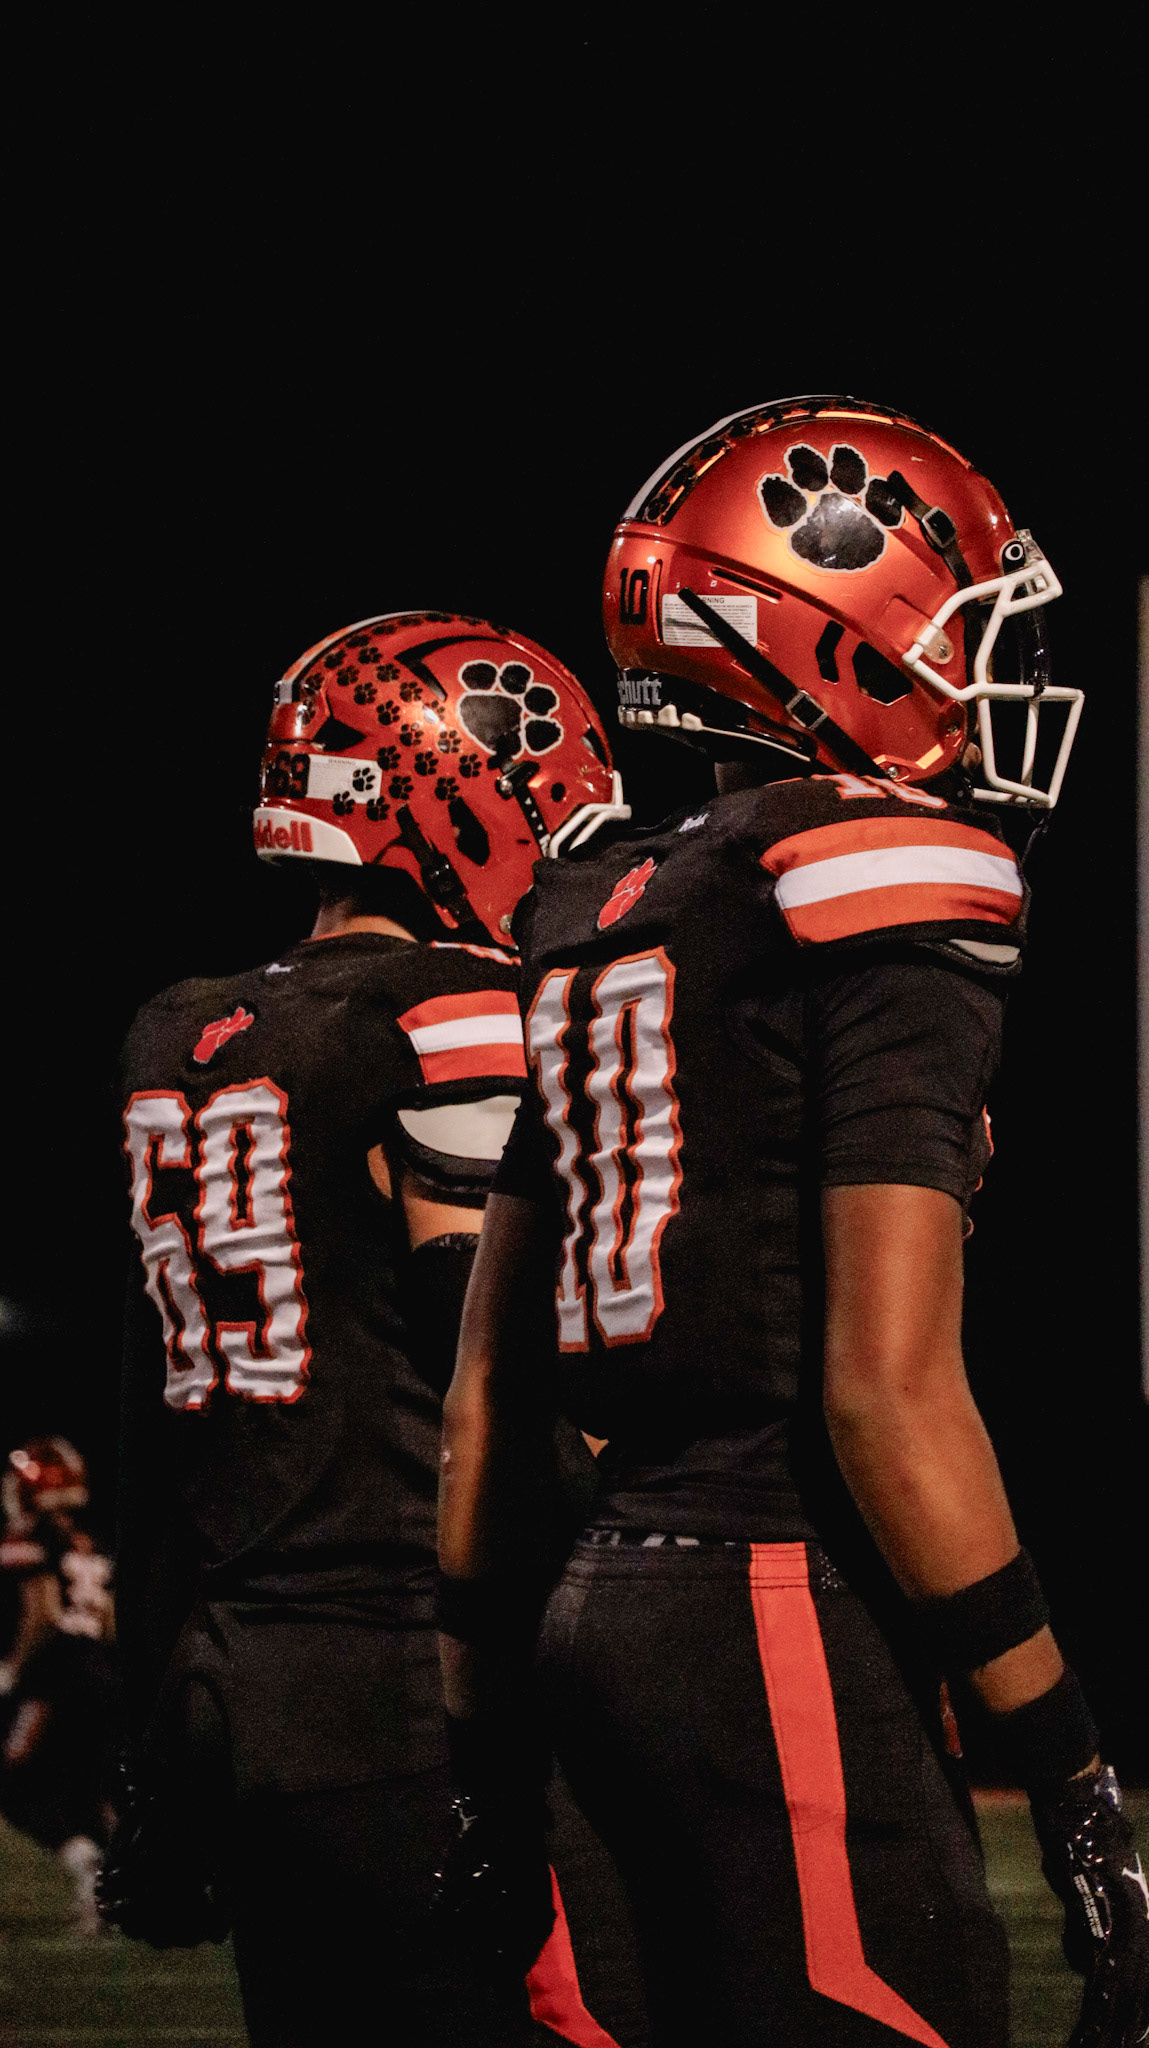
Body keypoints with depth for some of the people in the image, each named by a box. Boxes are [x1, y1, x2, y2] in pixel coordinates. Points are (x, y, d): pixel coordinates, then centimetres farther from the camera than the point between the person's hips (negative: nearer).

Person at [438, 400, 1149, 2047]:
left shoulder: (595, 922, 17)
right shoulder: (890, 878, -8)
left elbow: (490, 1380, 19)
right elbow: (889, 1388, -15)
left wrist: (485, 1734, 24)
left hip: (614, 1603, 9)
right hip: (790, 1615, -9)